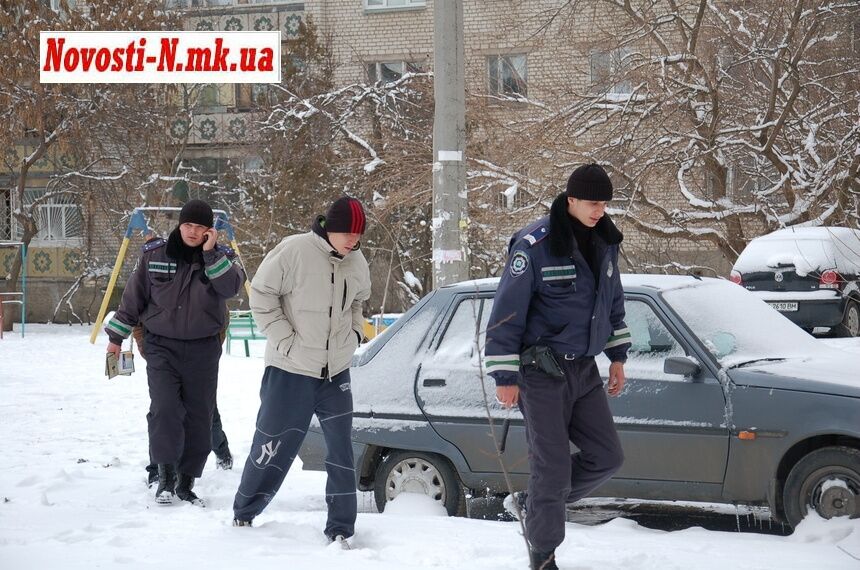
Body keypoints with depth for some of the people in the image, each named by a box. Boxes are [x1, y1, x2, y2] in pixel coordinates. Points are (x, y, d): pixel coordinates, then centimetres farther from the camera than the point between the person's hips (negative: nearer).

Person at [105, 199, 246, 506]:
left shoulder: (221, 257, 1)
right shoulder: (154, 254, 0)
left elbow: (231, 287, -19)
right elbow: (133, 297, 8)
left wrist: (210, 253, -23)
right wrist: (116, 335, 11)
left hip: (203, 349, 1)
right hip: (162, 346, -1)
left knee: (199, 416, 3)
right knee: (165, 409, -17)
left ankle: (186, 481, 13)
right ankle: (166, 475, -6)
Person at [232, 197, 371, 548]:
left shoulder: (357, 264, 4)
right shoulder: (295, 251, -16)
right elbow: (262, 294, -10)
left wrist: (354, 334, 8)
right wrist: (285, 340, -14)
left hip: (336, 373, 5)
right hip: (290, 372, -5)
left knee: (342, 451, 0)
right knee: (273, 447, 3)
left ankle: (340, 529, 7)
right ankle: (243, 515, 23)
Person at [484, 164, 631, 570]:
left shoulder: (604, 242, 6)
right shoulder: (534, 246, -17)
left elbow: (612, 302, 21)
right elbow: (507, 312, -14)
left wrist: (618, 356, 19)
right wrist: (505, 376, -14)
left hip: (584, 369, 7)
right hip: (542, 372, -7)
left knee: (606, 457, 6)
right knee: (552, 468, -4)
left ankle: (544, 503, 28)